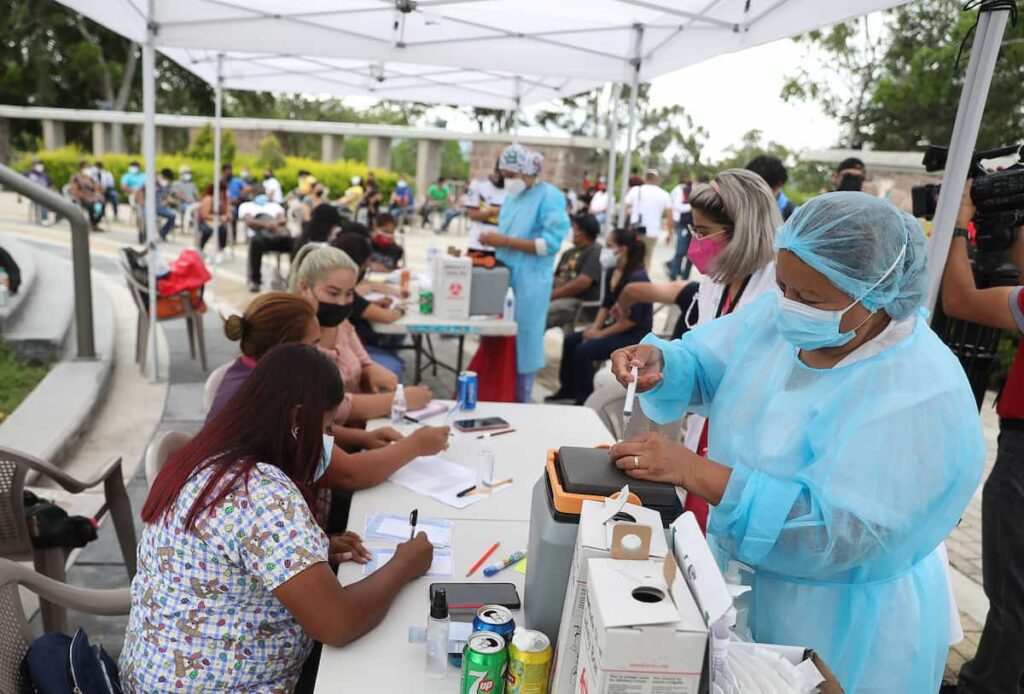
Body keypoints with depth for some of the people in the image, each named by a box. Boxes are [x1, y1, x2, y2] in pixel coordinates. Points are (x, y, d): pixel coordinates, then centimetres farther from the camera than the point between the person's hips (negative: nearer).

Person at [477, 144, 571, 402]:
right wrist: (493, 240, -2)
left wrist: (505, 241, -20)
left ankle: (520, 400, 14)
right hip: (504, 276, 7)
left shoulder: (550, 197, -10)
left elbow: (551, 243, -18)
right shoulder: (511, 196, 13)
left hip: (530, 281, -7)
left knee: (523, 341, 2)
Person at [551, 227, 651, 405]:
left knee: (584, 350, -20)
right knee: (570, 341, 4)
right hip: (614, 326, 9)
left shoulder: (637, 278, -23)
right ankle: (568, 389, 18)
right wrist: (595, 328, -4)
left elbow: (632, 319, -24)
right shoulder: (612, 272, 4)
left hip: (634, 335, -9)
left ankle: (585, 399, -5)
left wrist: (601, 334, -18)